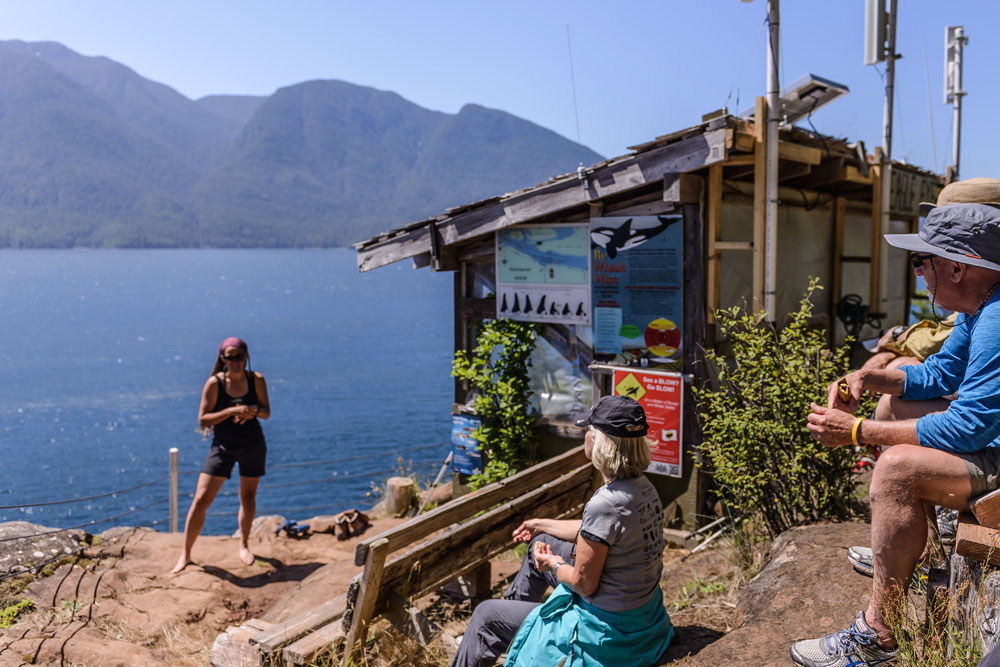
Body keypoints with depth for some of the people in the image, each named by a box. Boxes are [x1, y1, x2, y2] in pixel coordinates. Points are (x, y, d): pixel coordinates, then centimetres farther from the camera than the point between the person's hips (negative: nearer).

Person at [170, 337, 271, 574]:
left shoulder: (256, 380, -4)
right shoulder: (215, 383, -11)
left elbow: (266, 413, 3)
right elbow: (203, 420, -12)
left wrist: (254, 410, -20)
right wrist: (233, 411, -24)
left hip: (253, 445, 2)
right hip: (223, 446, -2)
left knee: (248, 497, 13)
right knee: (201, 500, -8)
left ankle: (244, 545, 34)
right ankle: (185, 555, 5)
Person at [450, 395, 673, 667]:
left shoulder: (605, 504, -32)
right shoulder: (643, 488, -4)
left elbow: (584, 584, -24)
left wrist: (555, 566, -2)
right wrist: (542, 524, 25)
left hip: (608, 632, -9)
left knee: (487, 614, 6)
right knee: (543, 542, 26)